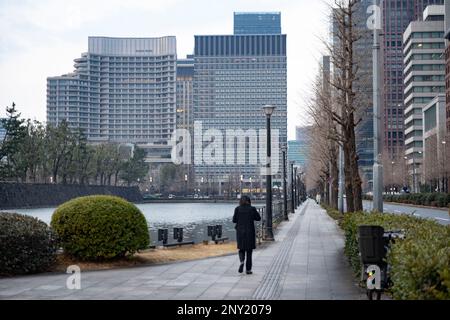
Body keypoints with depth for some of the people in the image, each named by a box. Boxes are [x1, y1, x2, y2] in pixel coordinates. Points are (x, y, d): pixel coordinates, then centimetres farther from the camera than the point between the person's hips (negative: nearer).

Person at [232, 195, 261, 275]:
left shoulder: (238, 209, -4)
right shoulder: (252, 209, -5)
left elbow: (234, 220, -1)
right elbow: (258, 218, 5)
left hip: (240, 232, 1)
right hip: (250, 232, -1)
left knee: (241, 249, 15)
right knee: (249, 251, 10)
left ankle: (242, 261, -14)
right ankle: (248, 269, 9)